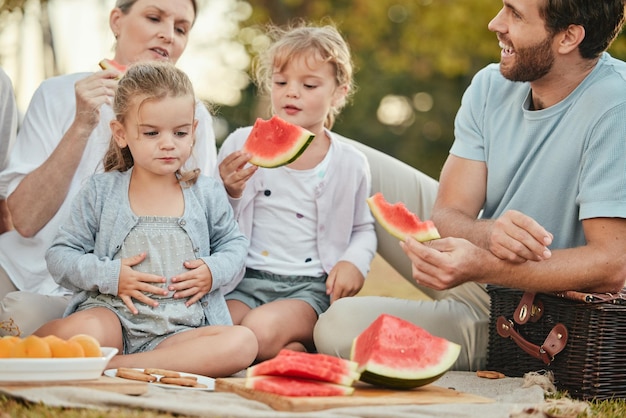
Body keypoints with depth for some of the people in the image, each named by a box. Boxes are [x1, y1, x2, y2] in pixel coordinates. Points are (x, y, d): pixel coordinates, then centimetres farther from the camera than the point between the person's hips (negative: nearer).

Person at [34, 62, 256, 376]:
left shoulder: (207, 193, 10)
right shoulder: (100, 192, 5)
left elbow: (234, 242, 24)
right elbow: (60, 255, 7)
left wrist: (214, 271, 1)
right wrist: (109, 275, -10)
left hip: (180, 328, 4)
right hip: (113, 315, -4)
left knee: (244, 343, -30)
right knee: (84, 330, -43)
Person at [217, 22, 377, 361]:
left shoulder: (350, 164, 5)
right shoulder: (241, 145, 4)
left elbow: (364, 229, 21)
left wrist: (355, 261, 1)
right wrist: (228, 193, -13)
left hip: (310, 287, -1)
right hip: (245, 281, 2)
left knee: (263, 328, -32)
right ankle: (294, 351, -8)